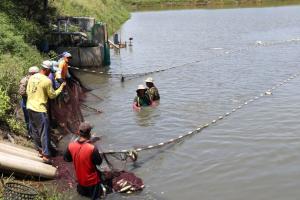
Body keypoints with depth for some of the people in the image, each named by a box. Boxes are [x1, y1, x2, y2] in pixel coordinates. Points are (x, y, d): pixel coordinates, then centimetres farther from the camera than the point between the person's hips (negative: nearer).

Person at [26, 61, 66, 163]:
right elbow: (52, 95, -5)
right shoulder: (47, 81, -15)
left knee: (34, 130, 18)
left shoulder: (32, 77, 4)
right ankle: (46, 155, 2)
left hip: (30, 107, 8)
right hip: (39, 109, -7)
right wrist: (61, 87, 7)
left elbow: (27, 91, 13)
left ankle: (40, 149, 32)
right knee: (44, 132, 0)